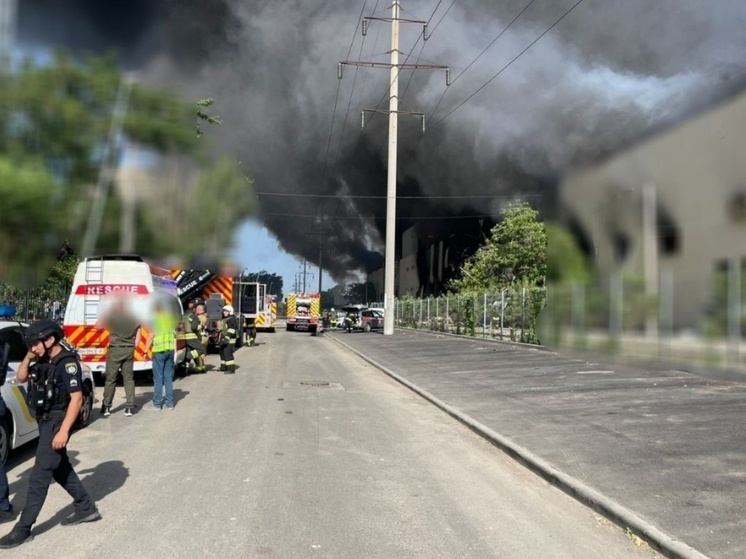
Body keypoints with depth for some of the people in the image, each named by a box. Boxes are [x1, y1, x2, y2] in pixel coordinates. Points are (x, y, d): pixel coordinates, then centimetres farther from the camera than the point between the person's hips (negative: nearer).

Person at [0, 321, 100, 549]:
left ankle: (23, 529, 3)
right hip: (45, 421, 10)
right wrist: (28, 357, -1)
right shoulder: (44, 361, 7)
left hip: (57, 422, -10)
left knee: (39, 476, -5)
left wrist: (63, 431, -26)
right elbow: (20, 378, 16)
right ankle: (86, 508, 30)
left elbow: (76, 398, -23)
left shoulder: (67, 362, -20)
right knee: (60, 468, 18)